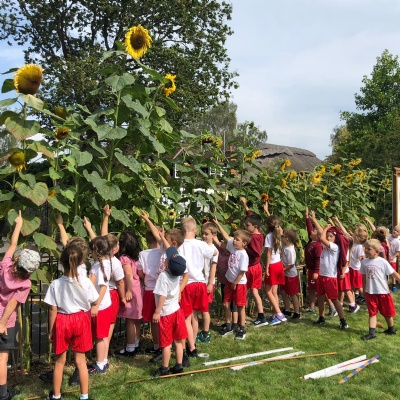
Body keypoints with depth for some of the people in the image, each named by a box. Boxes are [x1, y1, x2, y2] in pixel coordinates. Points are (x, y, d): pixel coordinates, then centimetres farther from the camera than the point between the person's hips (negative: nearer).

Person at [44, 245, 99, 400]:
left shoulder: (55, 284, -16)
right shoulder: (85, 282, -15)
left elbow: (53, 310, -9)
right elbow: (95, 302, -1)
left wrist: (50, 330, 2)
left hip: (61, 322, 0)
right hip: (81, 321, 0)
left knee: (60, 361, 17)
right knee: (81, 361, 13)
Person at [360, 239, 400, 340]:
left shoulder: (382, 262, -14)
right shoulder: (364, 262, -1)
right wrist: (364, 290, 12)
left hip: (383, 292, -3)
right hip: (370, 292, 3)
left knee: (387, 312, 14)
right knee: (372, 313, 6)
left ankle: (391, 329, 34)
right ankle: (371, 333, 8)